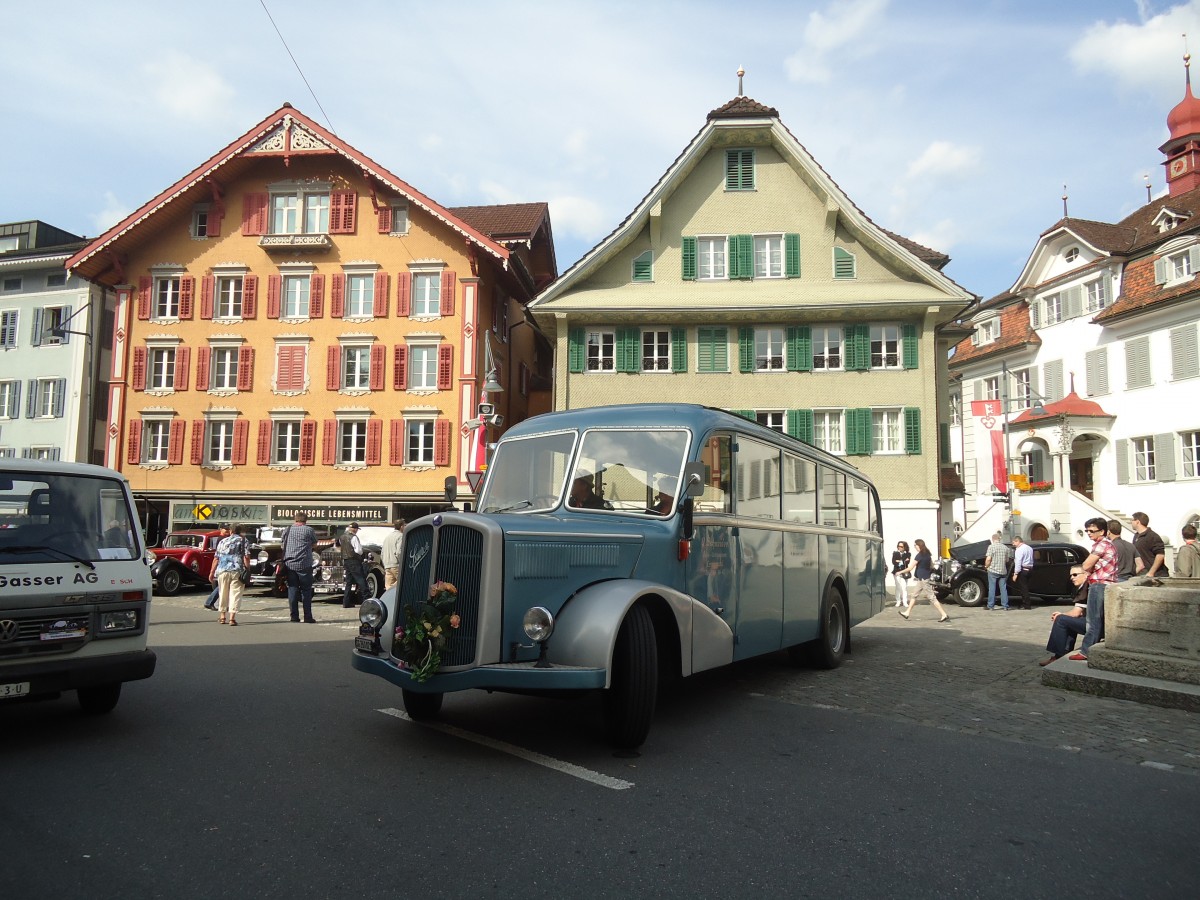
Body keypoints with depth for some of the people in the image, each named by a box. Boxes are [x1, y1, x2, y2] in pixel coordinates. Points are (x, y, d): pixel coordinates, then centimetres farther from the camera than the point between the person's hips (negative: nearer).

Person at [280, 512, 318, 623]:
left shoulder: (287, 530, 9)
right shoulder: (309, 530, -2)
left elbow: (282, 546, 17)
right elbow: (314, 544, 10)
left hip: (289, 564, 3)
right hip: (304, 564, -3)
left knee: (292, 590, 7)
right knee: (306, 591, 2)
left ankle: (294, 616, 6)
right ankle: (308, 617, 1)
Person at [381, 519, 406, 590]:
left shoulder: (387, 536, 18)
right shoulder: (400, 536, -8)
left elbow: (382, 553, 21)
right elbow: (399, 552, -19)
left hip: (387, 567, 8)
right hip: (396, 566, -8)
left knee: (389, 588, 6)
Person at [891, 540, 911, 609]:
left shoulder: (908, 554, 7)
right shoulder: (895, 553, 8)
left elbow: (907, 562, -7)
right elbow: (893, 562, -3)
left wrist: (899, 561, -14)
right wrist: (903, 562, -12)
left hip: (904, 572, -1)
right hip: (897, 572, 1)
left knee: (904, 587, -7)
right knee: (898, 587, -1)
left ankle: (905, 601, -3)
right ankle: (898, 601, 3)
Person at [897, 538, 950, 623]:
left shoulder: (919, 555, -18)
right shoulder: (927, 554, 7)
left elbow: (910, 568, -17)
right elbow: (931, 566, 16)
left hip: (923, 579, -10)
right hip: (921, 579, 10)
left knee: (931, 597, -7)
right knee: (914, 595, 16)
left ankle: (944, 615, -6)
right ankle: (907, 613, 22)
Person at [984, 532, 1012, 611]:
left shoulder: (991, 546, -10)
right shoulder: (1005, 547, 6)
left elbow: (988, 559, -16)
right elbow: (1007, 560, 10)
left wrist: (986, 566, 0)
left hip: (993, 570, -4)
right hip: (1003, 571, 4)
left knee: (992, 588, 2)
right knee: (1003, 588, 9)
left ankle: (991, 606, 4)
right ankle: (1005, 606, 9)